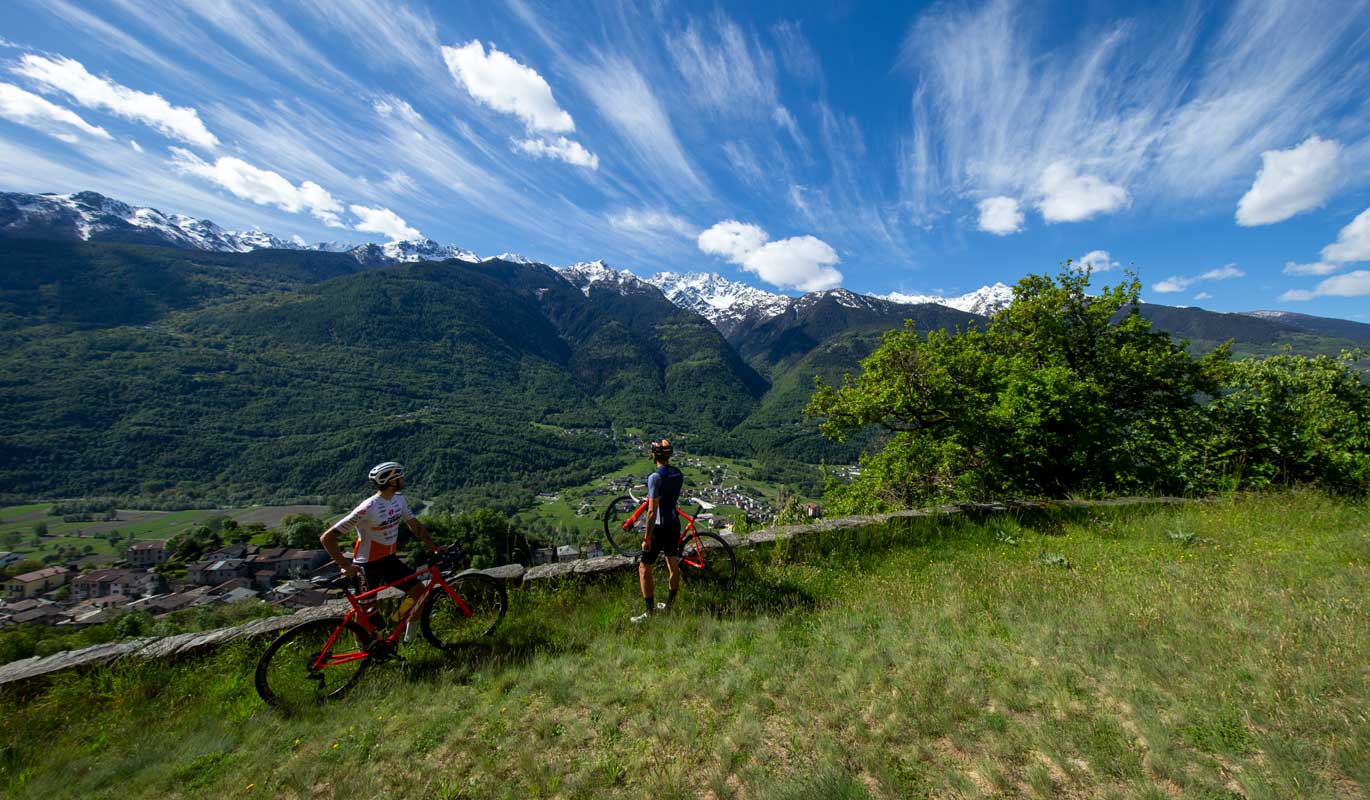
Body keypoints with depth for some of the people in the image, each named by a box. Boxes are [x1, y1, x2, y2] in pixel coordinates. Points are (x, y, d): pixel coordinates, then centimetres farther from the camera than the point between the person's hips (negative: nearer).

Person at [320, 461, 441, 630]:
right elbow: (327, 537, -24)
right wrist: (345, 565, -23)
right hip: (367, 565, -6)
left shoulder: (399, 500, -6)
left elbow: (415, 525, 4)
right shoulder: (368, 508, -28)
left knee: (419, 591, 0)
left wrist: (434, 547, -4)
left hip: (389, 559, 6)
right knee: (366, 611, 7)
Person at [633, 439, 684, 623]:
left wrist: (647, 537, -17)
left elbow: (652, 511, -23)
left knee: (644, 569, 7)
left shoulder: (655, 477, -22)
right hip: (675, 524, 8)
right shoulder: (679, 474, 1)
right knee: (673, 566, 19)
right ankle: (670, 605, 35)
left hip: (660, 527, -7)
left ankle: (650, 612, 14)